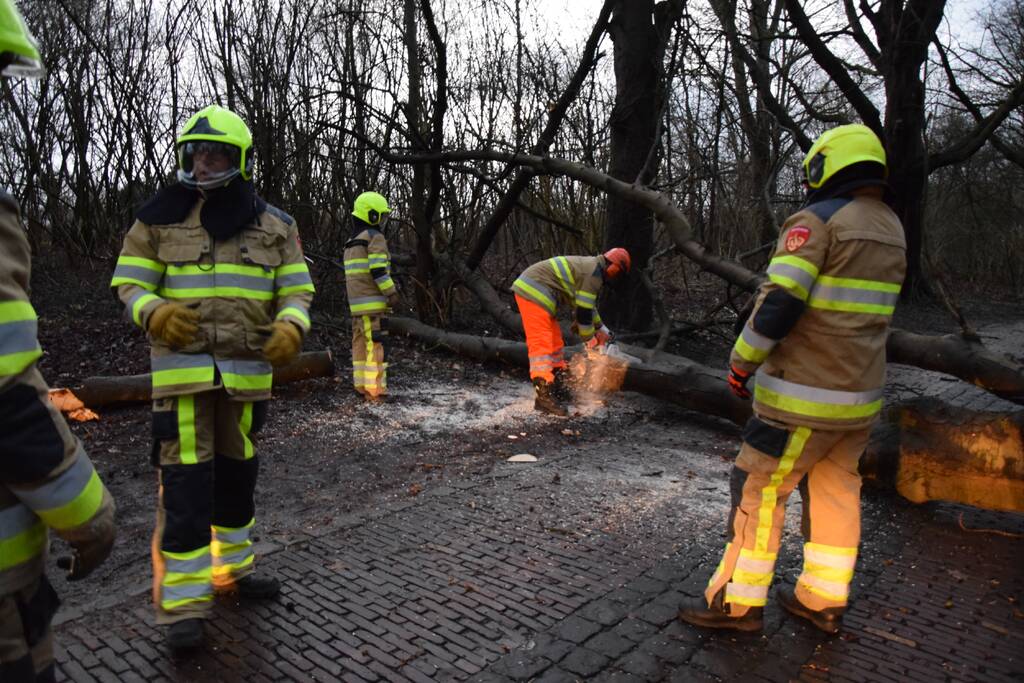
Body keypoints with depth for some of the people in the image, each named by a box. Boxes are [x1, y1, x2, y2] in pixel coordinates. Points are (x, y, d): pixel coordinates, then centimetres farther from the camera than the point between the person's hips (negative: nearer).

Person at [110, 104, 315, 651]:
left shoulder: (273, 225, 5)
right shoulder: (161, 217, 1)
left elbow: (296, 289, 3)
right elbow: (129, 282, 2)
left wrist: (291, 326, -19)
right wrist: (155, 313, -20)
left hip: (247, 370, 3)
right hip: (183, 367, -2)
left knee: (237, 473, 14)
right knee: (186, 482, -6)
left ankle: (231, 568, 33)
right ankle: (183, 604, 5)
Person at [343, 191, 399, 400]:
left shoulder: (352, 242, 20)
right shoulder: (375, 238, -9)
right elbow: (378, 270, -18)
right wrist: (392, 293, -15)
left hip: (356, 301, 9)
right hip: (372, 301, -9)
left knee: (360, 341, 11)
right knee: (375, 343, -9)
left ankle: (361, 384, 13)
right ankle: (375, 388, -11)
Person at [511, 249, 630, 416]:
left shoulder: (589, 266, 21)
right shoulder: (594, 274, -10)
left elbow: (587, 304, 33)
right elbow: (583, 310, -10)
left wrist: (601, 328, 39)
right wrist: (589, 338, 4)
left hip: (529, 288, 11)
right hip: (534, 292, -11)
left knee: (554, 342, 16)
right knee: (541, 345, -16)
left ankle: (560, 388, 25)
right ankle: (544, 397, -20)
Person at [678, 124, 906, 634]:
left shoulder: (818, 220, -13)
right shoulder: (892, 231, 13)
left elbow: (778, 303, -21)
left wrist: (741, 362, -10)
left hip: (805, 395, -8)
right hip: (861, 393, 8)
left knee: (760, 488, 2)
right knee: (836, 491, 16)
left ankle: (737, 601, 11)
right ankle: (824, 600, 27)